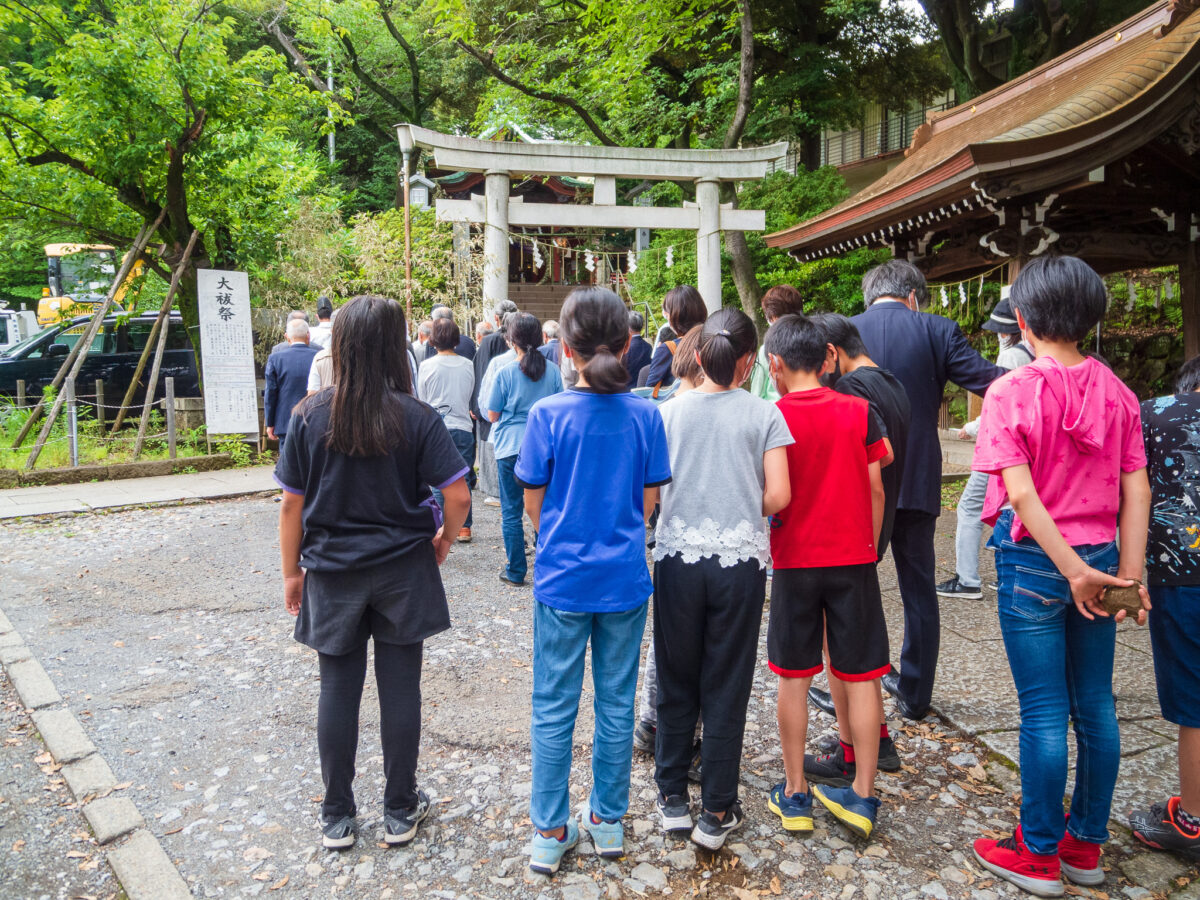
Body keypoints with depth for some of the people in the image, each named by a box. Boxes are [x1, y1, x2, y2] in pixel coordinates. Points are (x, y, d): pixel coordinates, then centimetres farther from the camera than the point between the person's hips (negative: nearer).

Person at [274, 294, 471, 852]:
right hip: (402, 573, -1)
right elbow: (459, 497, -15)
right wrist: (443, 539, 5)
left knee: (338, 690, 13)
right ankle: (400, 812, 26)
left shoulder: (310, 417, -7)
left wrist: (292, 571, 9)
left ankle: (337, 818, 27)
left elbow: (291, 506, -3)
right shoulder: (417, 418, -12)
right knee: (400, 688, 11)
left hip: (333, 574, 1)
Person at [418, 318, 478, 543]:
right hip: (463, 428, 2)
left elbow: (422, 400, 5)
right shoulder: (468, 365, 0)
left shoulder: (426, 366, -6)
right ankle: (464, 528, 12)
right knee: (463, 480, 8)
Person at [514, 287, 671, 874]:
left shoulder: (548, 415, -12)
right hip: (626, 581, 2)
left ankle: (550, 833, 23)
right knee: (616, 702, 15)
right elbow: (649, 503, 2)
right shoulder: (645, 415, -6)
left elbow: (534, 504, -2)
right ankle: (608, 820, 30)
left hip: (562, 580, -2)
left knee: (553, 708, 11)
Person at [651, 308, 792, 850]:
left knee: (676, 684, 15)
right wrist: (743, 516, 10)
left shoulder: (670, 412, 1)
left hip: (679, 557, 1)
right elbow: (778, 495, -8)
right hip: (740, 561, -1)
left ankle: (672, 799, 27)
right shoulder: (764, 414, -3)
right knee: (726, 689, 9)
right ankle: (716, 813, 19)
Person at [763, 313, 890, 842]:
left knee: (794, 677, 9)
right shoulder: (860, 412, -2)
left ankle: (795, 794, 18)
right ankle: (863, 795, 16)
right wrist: (869, 547, 12)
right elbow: (875, 490, 1)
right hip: (854, 560, 2)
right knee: (862, 677, 9)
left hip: (794, 561, -1)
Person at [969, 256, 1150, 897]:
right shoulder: (1115, 391, 3)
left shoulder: (1011, 392, -13)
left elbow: (1021, 493, -19)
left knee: (1044, 713, 4)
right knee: (1095, 705, 15)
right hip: (1100, 557, 5)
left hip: (1033, 562, -5)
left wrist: (1071, 569, -15)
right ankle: (1086, 845, 30)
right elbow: (1136, 488, 0)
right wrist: (1130, 569, 0)